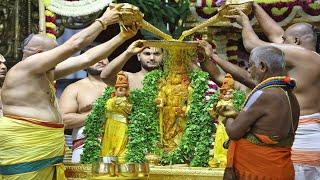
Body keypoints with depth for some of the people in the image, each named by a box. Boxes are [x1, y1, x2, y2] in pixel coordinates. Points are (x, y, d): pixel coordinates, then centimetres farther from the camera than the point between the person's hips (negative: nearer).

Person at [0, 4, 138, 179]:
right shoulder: (24, 68, -13)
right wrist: (104, 21, -3)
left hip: (48, 147, 9)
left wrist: (123, 36, 12)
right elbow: (74, 44, -13)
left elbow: (85, 58, 13)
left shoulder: (46, 73, 13)